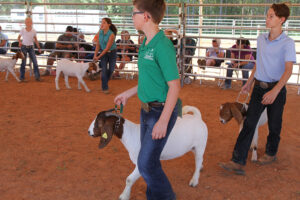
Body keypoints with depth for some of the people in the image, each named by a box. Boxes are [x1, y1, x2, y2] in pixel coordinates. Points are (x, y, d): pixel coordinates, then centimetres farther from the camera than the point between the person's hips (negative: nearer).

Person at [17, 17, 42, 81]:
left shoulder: (33, 31, -2)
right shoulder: (22, 30, -6)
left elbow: (35, 40, 9)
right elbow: (19, 37, 6)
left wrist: (39, 48, 8)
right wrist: (19, 42, -15)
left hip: (31, 47, 2)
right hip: (24, 47, -2)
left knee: (35, 62, -1)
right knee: (23, 63, 0)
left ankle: (37, 76, 7)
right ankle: (22, 77, 10)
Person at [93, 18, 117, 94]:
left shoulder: (111, 35, -26)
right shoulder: (100, 32, -11)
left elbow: (107, 48, -24)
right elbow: (98, 44, -2)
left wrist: (98, 57, -21)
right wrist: (95, 55, -9)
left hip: (112, 52, -2)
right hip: (103, 52, 2)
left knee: (111, 70, 8)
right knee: (104, 70, -8)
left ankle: (105, 81, 36)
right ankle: (105, 88, 2)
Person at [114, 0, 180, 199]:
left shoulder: (163, 46, -21)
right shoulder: (146, 43, 8)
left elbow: (174, 85, -21)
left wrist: (163, 121, -23)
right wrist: (128, 93, 22)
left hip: (162, 111, -9)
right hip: (147, 109, 9)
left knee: (146, 162, -3)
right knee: (148, 159, 18)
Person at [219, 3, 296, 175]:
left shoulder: (287, 43, -12)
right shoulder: (261, 39, 7)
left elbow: (288, 70, -20)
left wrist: (275, 91, -31)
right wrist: (249, 82, 20)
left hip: (277, 88, -4)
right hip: (259, 87, 5)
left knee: (274, 125, 11)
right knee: (249, 124, -2)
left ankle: (271, 153, 37)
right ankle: (238, 162, -4)